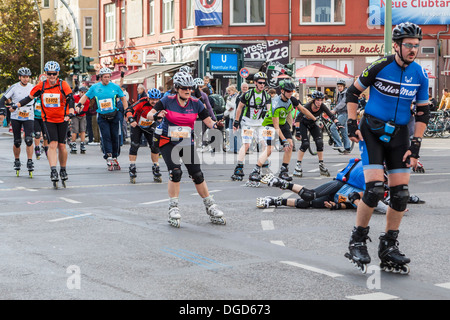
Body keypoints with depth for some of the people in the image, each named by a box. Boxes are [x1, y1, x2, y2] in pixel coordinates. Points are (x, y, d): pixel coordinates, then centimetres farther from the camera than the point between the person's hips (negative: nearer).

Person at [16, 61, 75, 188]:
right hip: (48, 119, 0)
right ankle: (53, 171, -19)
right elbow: (29, 97, 5)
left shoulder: (63, 84, -10)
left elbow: (70, 98, -21)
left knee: (61, 145, 5)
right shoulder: (41, 86, -3)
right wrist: (17, 105, -5)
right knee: (53, 144, -14)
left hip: (62, 119, 0)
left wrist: (71, 111, -37)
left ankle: (63, 170, 23)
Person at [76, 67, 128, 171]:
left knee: (115, 137, 4)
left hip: (114, 116, 1)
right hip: (102, 117, -1)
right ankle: (109, 159, -11)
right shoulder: (95, 87, 2)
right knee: (106, 136, -11)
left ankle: (114, 158, 16)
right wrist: (79, 104, -6)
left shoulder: (115, 87, 1)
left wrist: (126, 111, 3)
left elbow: (123, 98, 10)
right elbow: (86, 96, 11)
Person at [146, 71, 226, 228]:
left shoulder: (196, 103, -4)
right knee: (176, 172, -18)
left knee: (197, 174, -1)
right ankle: (173, 208, -6)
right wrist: (156, 115, -38)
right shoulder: (168, 101, -10)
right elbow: (149, 114, -15)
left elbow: (208, 121, -4)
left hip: (187, 142, 3)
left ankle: (210, 207, 13)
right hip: (167, 141, -3)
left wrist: (216, 125, -27)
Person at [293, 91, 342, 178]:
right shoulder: (307, 106, -32)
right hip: (303, 124, -4)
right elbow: (298, 119, -31)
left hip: (313, 124, 4)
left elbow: (331, 115, -25)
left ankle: (321, 165, -1)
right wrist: (297, 131, -38)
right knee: (305, 144, -19)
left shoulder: (322, 107, -22)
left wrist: (337, 123, -43)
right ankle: (298, 166, -12)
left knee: (320, 142, -12)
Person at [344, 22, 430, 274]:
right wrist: (352, 125, -7)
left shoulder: (420, 74, -2)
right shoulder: (379, 68, -13)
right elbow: (353, 93, 0)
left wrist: (415, 146, -2)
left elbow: (423, 112, 5)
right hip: (372, 131, -4)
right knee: (375, 188, -17)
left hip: (399, 135, 4)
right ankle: (358, 241, 1)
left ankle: (389, 247, 12)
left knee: (401, 193, -2)